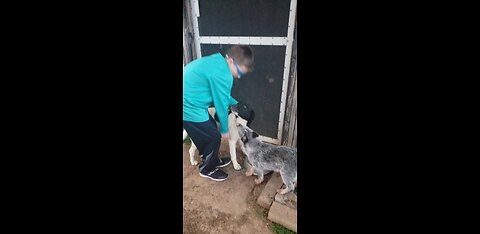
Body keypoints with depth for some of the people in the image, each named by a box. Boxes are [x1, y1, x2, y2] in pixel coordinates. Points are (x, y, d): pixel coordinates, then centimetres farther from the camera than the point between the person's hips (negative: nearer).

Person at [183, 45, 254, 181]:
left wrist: (235, 104, 21)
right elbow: (221, 105, -14)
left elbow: (221, 95, 20)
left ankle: (214, 161, 40)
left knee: (211, 129, 21)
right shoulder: (222, 74, -24)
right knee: (213, 138, 5)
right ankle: (207, 169, 27)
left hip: (188, 102, 10)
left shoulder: (217, 62, 8)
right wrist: (224, 130, 0)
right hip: (189, 108, -10)